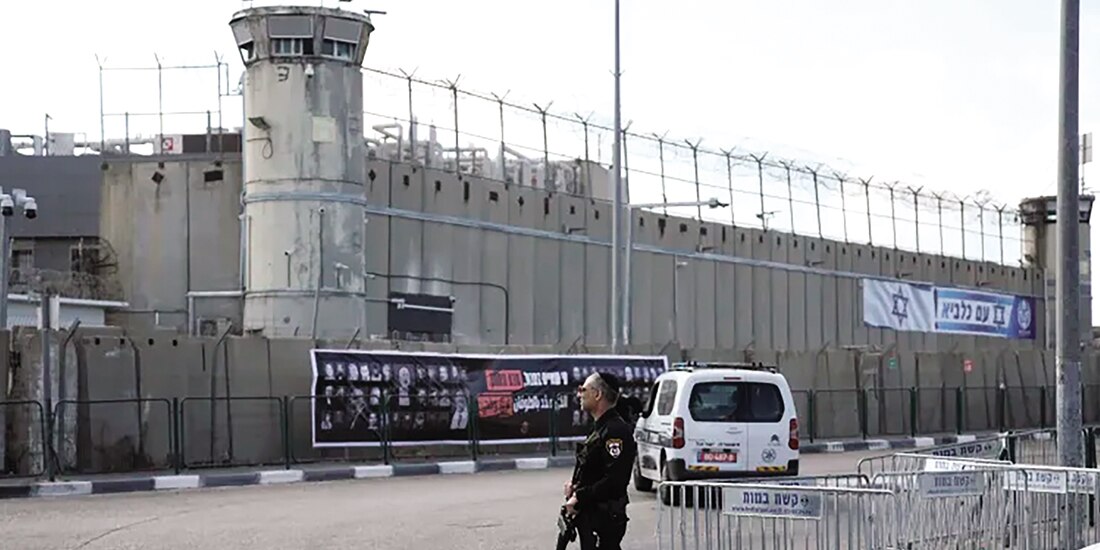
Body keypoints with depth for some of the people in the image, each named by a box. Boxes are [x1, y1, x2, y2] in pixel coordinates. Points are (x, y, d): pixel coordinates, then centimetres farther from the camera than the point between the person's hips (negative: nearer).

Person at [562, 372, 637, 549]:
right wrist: (575, 485, 5)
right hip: (590, 516, 11)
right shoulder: (599, 428, 16)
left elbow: (614, 480, -25)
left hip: (605, 519, -11)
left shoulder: (616, 431, -17)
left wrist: (579, 499, -18)